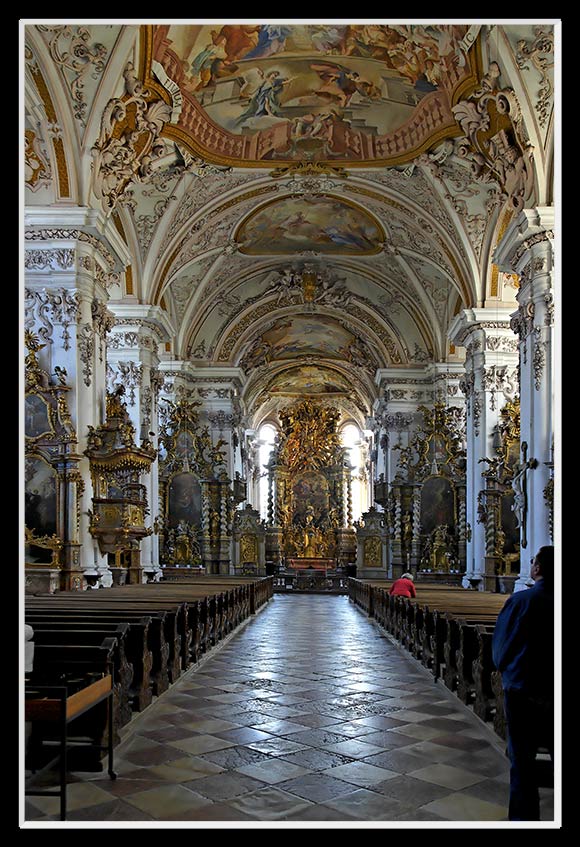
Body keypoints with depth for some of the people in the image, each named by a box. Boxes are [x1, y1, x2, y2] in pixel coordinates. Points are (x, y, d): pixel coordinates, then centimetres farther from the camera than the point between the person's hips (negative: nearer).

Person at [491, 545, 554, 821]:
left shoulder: (520, 600, -15)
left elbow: (500, 644, -4)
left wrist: (506, 670, 14)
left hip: (522, 691, -2)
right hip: (554, 692, 3)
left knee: (522, 760, 9)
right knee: (557, 753, 15)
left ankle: (524, 815, 15)